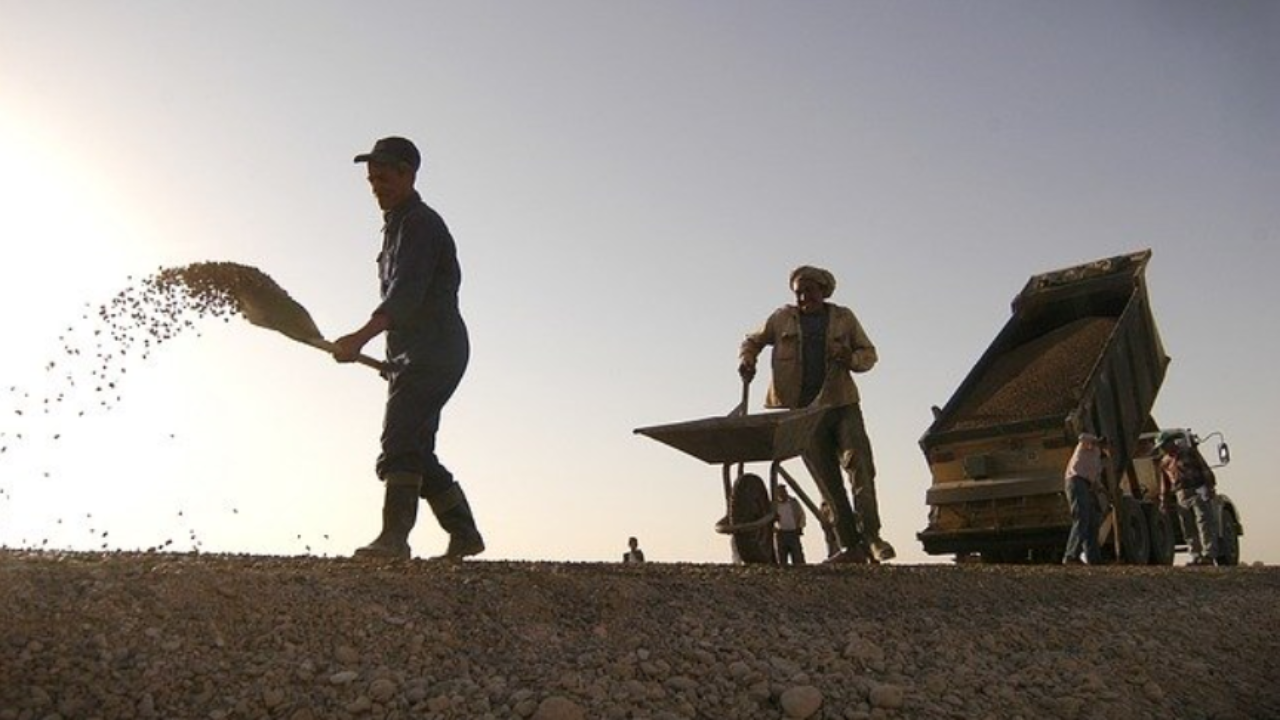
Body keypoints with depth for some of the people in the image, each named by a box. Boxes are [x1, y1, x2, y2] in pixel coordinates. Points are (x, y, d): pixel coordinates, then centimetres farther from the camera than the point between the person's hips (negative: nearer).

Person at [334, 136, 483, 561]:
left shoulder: (419, 223, -8)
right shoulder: (398, 226, 24)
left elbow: (406, 293, -23)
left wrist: (361, 337, -34)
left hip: (433, 353, -10)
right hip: (415, 358, 10)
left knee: (400, 444, -19)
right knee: (417, 454, 11)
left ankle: (393, 538, -22)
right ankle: (463, 533, 18)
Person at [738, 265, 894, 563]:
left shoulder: (843, 318, 10)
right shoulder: (782, 319, 9)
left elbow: (869, 354, 14)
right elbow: (752, 341, 19)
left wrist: (851, 358, -9)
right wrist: (746, 359, -3)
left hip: (842, 404, 0)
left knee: (859, 463, -17)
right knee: (828, 481, 0)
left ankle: (871, 535, -11)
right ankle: (852, 547, 4)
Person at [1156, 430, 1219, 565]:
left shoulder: (1188, 452, 2)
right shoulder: (1165, 462, 15)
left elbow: (1205, 468, -2)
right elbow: (1165, 484, 20)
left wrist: (1210, 486, -11)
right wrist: (1164, 502, 17)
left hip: (1199, 492, -5)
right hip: (1182, 497, 5)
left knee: (1204, 524, -9)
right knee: (1188, 529, 2)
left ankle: (1208, 556, -11)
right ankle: (1196, 557, 5)